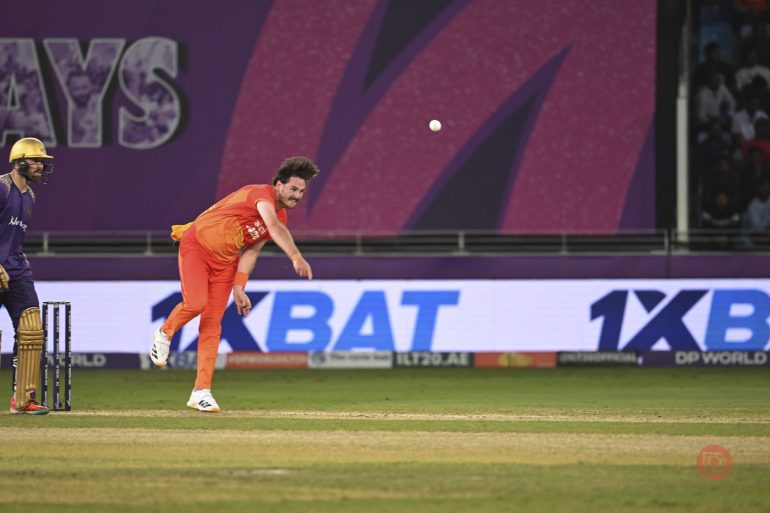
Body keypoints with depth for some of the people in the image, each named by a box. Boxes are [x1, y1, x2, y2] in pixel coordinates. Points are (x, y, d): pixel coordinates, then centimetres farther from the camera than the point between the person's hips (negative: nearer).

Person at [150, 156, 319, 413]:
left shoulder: (281, 216, 3)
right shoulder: (261, 193, -24)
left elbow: (250, 251, 6)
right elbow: (274, 226, -43)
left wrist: (239, 288, -3)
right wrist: (296, 257, -57)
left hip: (225, 261, 7)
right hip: (196, 246, -7)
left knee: (213, 324, -1)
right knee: (196, 303, -26)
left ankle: (201, 392, -2)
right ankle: (164, 334, 7)